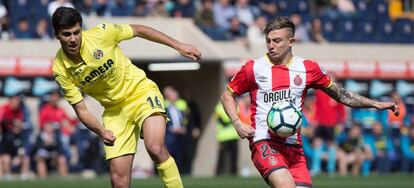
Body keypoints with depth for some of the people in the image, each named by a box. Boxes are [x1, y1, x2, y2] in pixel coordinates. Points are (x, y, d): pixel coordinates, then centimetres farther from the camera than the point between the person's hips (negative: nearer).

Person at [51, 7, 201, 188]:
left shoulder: (100, 33, -19)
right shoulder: (60, 69, -14)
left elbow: (139, 30, -2)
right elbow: (81, 110, -8)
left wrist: (179, 46, -3)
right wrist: (102, 132, -27)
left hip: (141, 91, -2)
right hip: (114, 110, 2)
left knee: (155, 148, -30)